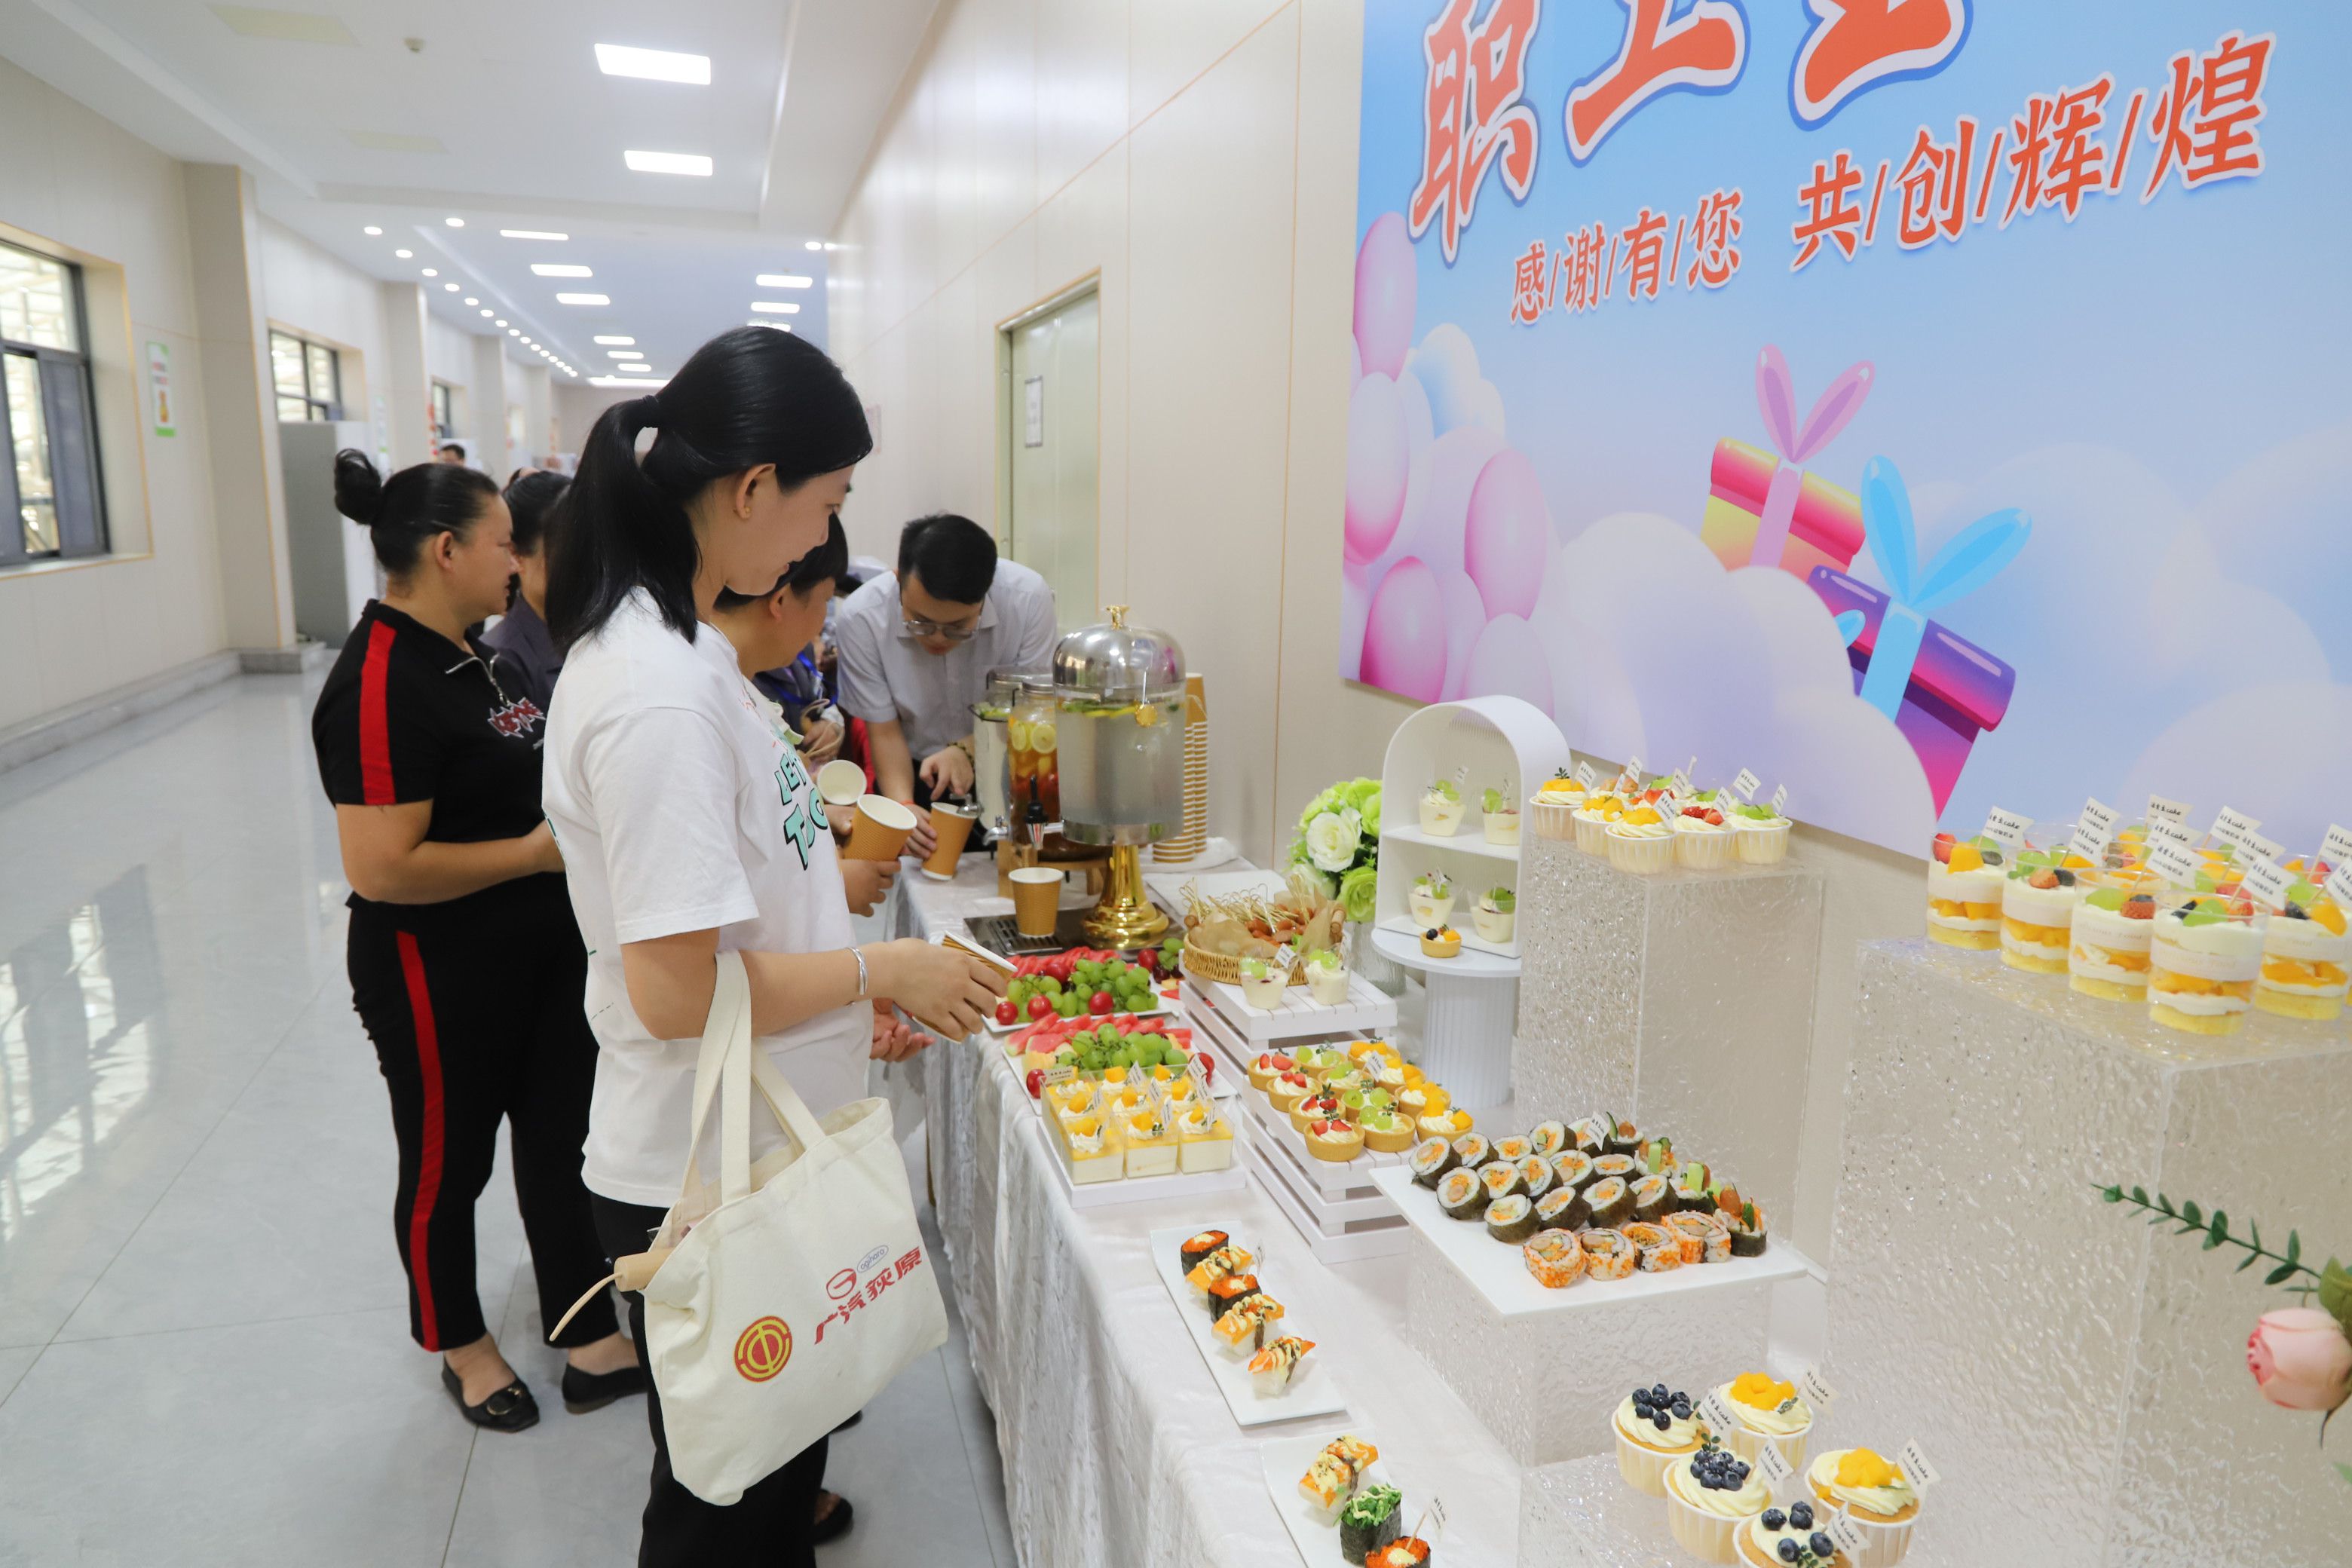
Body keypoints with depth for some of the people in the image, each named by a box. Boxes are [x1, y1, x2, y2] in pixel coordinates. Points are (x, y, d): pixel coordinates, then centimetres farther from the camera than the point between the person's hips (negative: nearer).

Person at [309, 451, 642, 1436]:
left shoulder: (463, 657, 7)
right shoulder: (380, 686, -23)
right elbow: (381, 868, -29)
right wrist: (537, 851, -21)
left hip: (542, 957, 9)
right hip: (443, 983, -9)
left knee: (561, 1144, 15)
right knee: (448, 1166, 14)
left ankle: (593, 1344, 30)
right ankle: (460, 1346, 38)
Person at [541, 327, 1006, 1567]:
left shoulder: (673, 642, 4)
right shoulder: (658, 694, -27)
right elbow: (677, 991, -28)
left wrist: (856, 1000, 10)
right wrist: (881, 969, -15)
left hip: (749, 1152, 9)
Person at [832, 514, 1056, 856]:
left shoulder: (1028, 598, -22)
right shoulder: (861, 619, -21)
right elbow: (885, 732, -12)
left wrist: (967, 750, -30)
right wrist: (903, 806, -30)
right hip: (916, 777, 0)